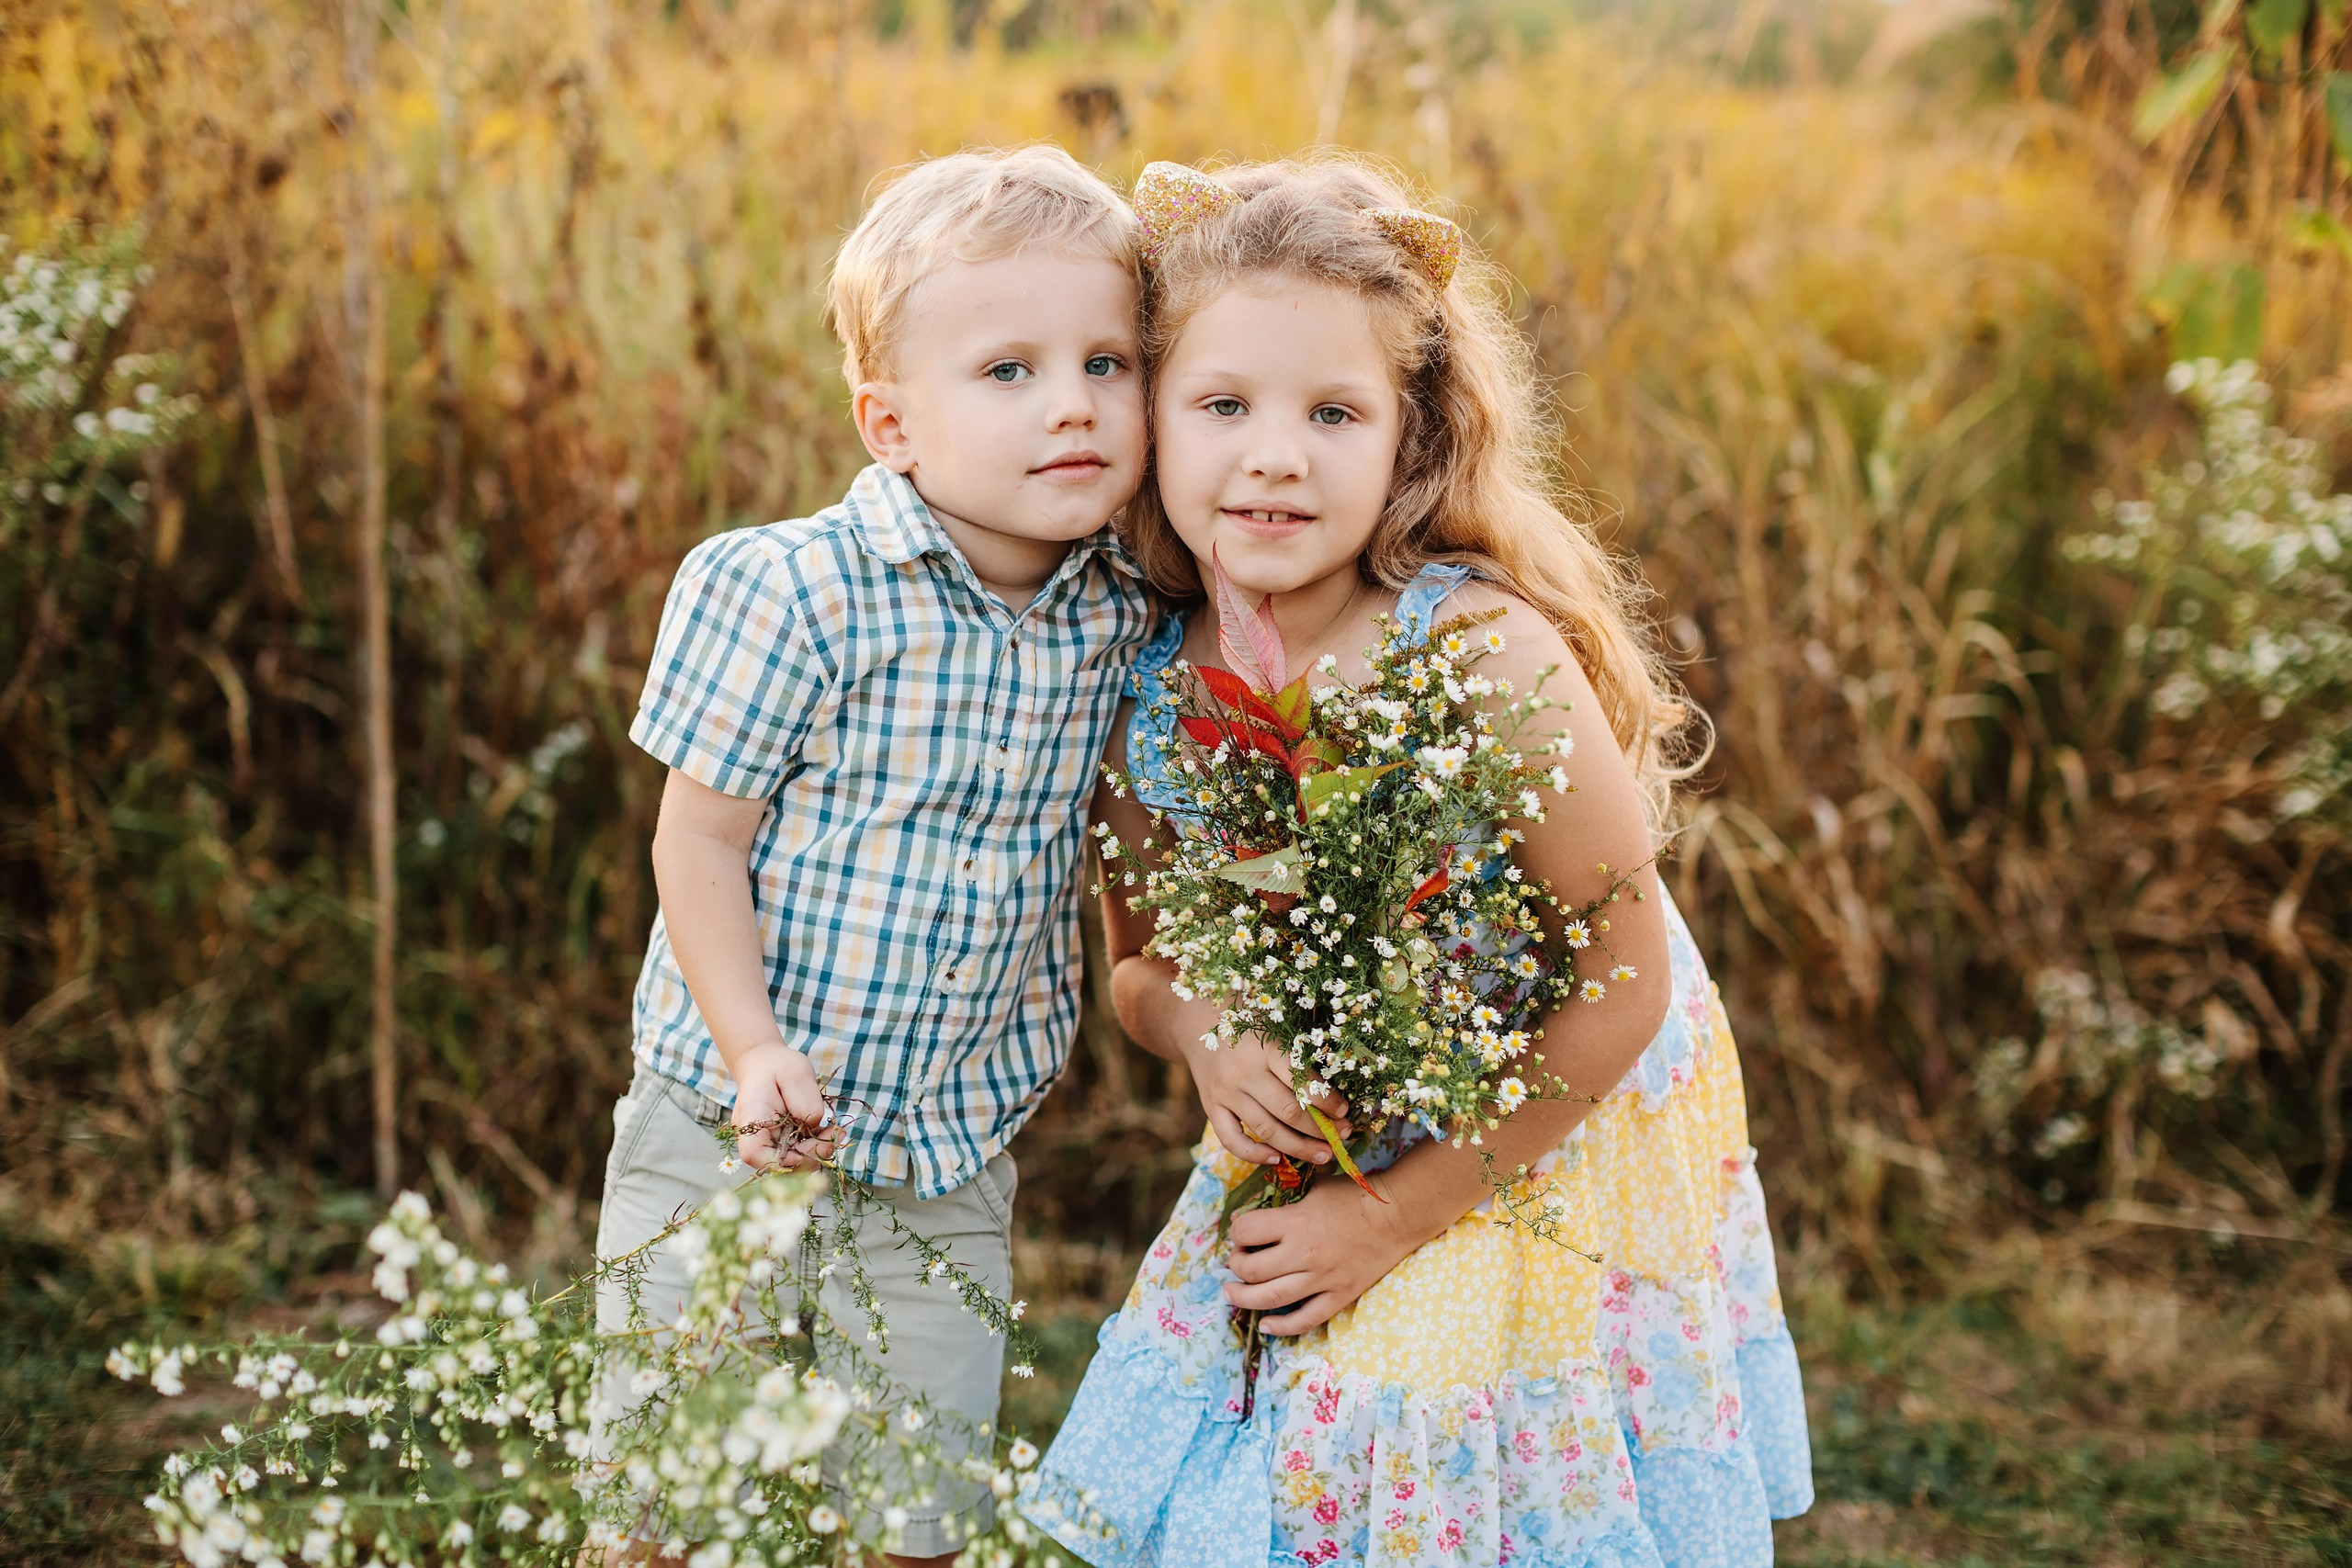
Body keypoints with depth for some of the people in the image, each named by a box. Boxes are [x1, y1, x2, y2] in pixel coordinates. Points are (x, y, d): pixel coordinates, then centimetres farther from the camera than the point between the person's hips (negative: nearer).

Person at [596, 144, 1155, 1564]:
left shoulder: (1125, 619, -4)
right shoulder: (794, 594, -19)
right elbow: (700, 838, -13)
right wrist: (757, 1054, -22)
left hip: (953, 1168, 4)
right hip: (733, 1141, -4)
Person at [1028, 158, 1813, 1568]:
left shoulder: (1489, 654, -27)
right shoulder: (1151, 684, -12)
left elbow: (1626, 988, -21)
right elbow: (1141, 962, 5)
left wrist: (1397, 1212, -18)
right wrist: (1204, 1038, -19)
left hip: (1560, 1148, -4)